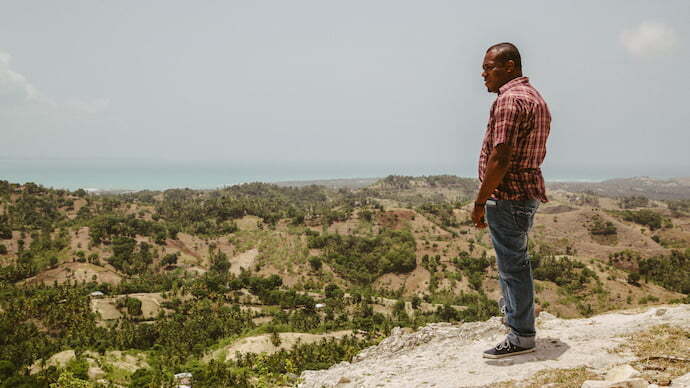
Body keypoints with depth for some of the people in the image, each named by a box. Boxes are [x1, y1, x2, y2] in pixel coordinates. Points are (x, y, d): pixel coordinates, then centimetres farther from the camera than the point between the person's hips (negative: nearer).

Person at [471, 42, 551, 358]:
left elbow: (500, 158, -24)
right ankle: (512, 310, 41)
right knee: (512, 258, 24)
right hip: (528, 192, 10)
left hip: (507, 195, -10)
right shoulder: (534, 97, 16)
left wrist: (480, 202, -19)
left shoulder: (510, 99, -18)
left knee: (512, 263, -2)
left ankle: (521, 335, 7)